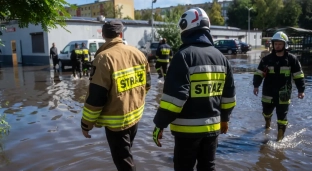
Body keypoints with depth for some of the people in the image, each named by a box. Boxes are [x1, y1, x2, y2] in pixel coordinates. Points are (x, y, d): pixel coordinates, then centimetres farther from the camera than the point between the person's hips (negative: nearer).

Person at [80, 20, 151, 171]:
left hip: (116, 121, -7)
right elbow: (146, 84, 9)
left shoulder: (104, 58, -21)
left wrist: (86, 124, -8)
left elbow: (95, 97, -21)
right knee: (125, 154, 29)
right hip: (136, 115, 7)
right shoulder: (138, 53, 0)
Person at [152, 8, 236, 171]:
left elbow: (174, 95, -21)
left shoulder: (184, 55, -15)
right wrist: (225, 118, 25)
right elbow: (229, 93, 13)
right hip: (212, 126, 7)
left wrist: (160, 124, -13)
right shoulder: (220, 56, 8)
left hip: (188, 128, -6)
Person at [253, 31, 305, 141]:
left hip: (283, 94, -2)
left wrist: (301, 90, -2)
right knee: (266, 111, 20)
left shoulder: (292, 59, -3)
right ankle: (267, 124, 51)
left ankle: (280, 137, 12)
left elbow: (298, 76, 0)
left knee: (282, 116, 1)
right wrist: (256, 86, -6)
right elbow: (259, 73, 3)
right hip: (268, 93, 2)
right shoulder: (267, 59, 1)